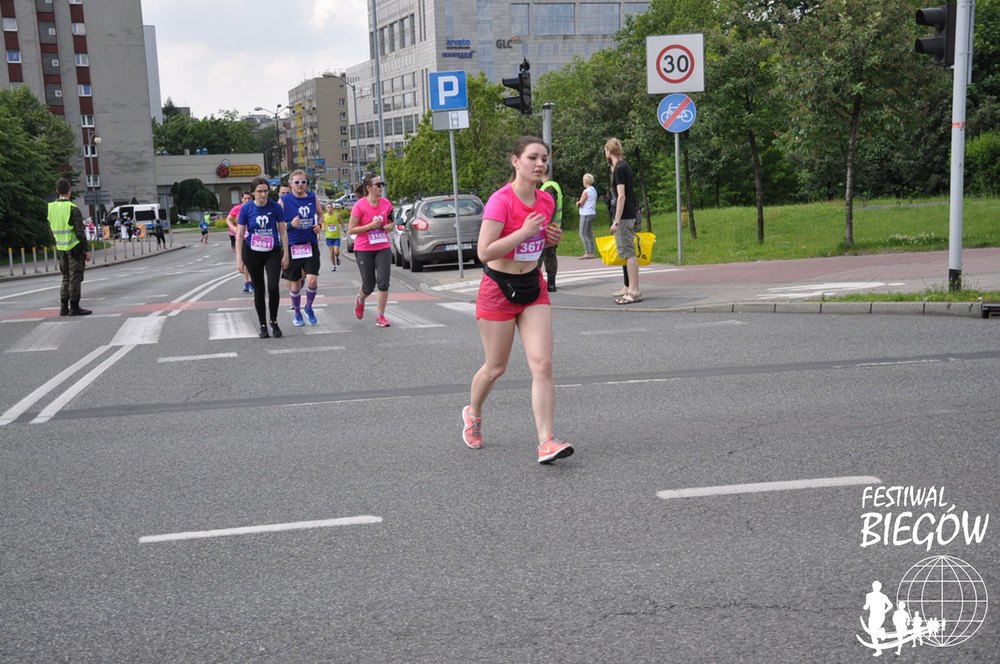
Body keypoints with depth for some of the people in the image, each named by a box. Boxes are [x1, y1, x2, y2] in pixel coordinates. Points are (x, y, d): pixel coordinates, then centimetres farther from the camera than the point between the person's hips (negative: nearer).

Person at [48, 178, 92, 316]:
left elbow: (52, 231, 11)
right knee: (75, 278, -1)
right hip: (75, 247, -6)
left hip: (61, 248, 6)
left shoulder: (51, 208, 6)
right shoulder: (73, 209, -14)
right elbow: (80, 231, -16)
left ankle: (63, 307, 13)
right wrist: (87, 249, -10)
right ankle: (74, 307, 1)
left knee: (66, 277, 15)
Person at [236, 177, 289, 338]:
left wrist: (285, 254, -1)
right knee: (259, 289, 6)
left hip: (273, 252, 0)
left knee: (273, 287, -13)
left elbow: (283, 231, 0)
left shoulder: (275, 207, -6)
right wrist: (239, 258, -7)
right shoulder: (246, 209, -7)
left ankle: (274, 321, 7)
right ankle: (263, 325, 18)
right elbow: (240, 234, -3)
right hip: (252, 253, 0)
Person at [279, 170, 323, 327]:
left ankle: (308, 307, 17)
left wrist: (319, 225, 3)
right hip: (292, 247, -2)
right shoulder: (284, 201, -5)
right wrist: (290, 225, -20)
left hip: (311, 245, 2)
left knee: (312, 280, -11)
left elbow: (320, 214, 23)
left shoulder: (312, 197, 5)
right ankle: (297, 313, 29)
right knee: (295, 283, 8)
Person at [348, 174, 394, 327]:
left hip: (382, 248, 3)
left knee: (383, 283, -8)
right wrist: (370, 226, -21)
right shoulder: (360, 205, -13)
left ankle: (380, 316, 5)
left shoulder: (386, 203, 1)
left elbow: (390, 221, 18)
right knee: (368, 286, 5)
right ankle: (360, 300, 41)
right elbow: (351, 230, -11)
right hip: (363, 250, -3)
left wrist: (389, 226, -6)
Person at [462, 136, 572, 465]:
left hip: (533, 288, 5)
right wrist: (524, 232, -26)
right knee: (495, 367, 8)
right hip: (499, 290, -5)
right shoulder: (500, 200, -18)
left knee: (543, 365, -7)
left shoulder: (546, 201, 3)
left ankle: (546, 441, -7)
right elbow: (484, 252, -25)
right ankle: (472, 413, 38)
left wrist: (551, 238, 0)